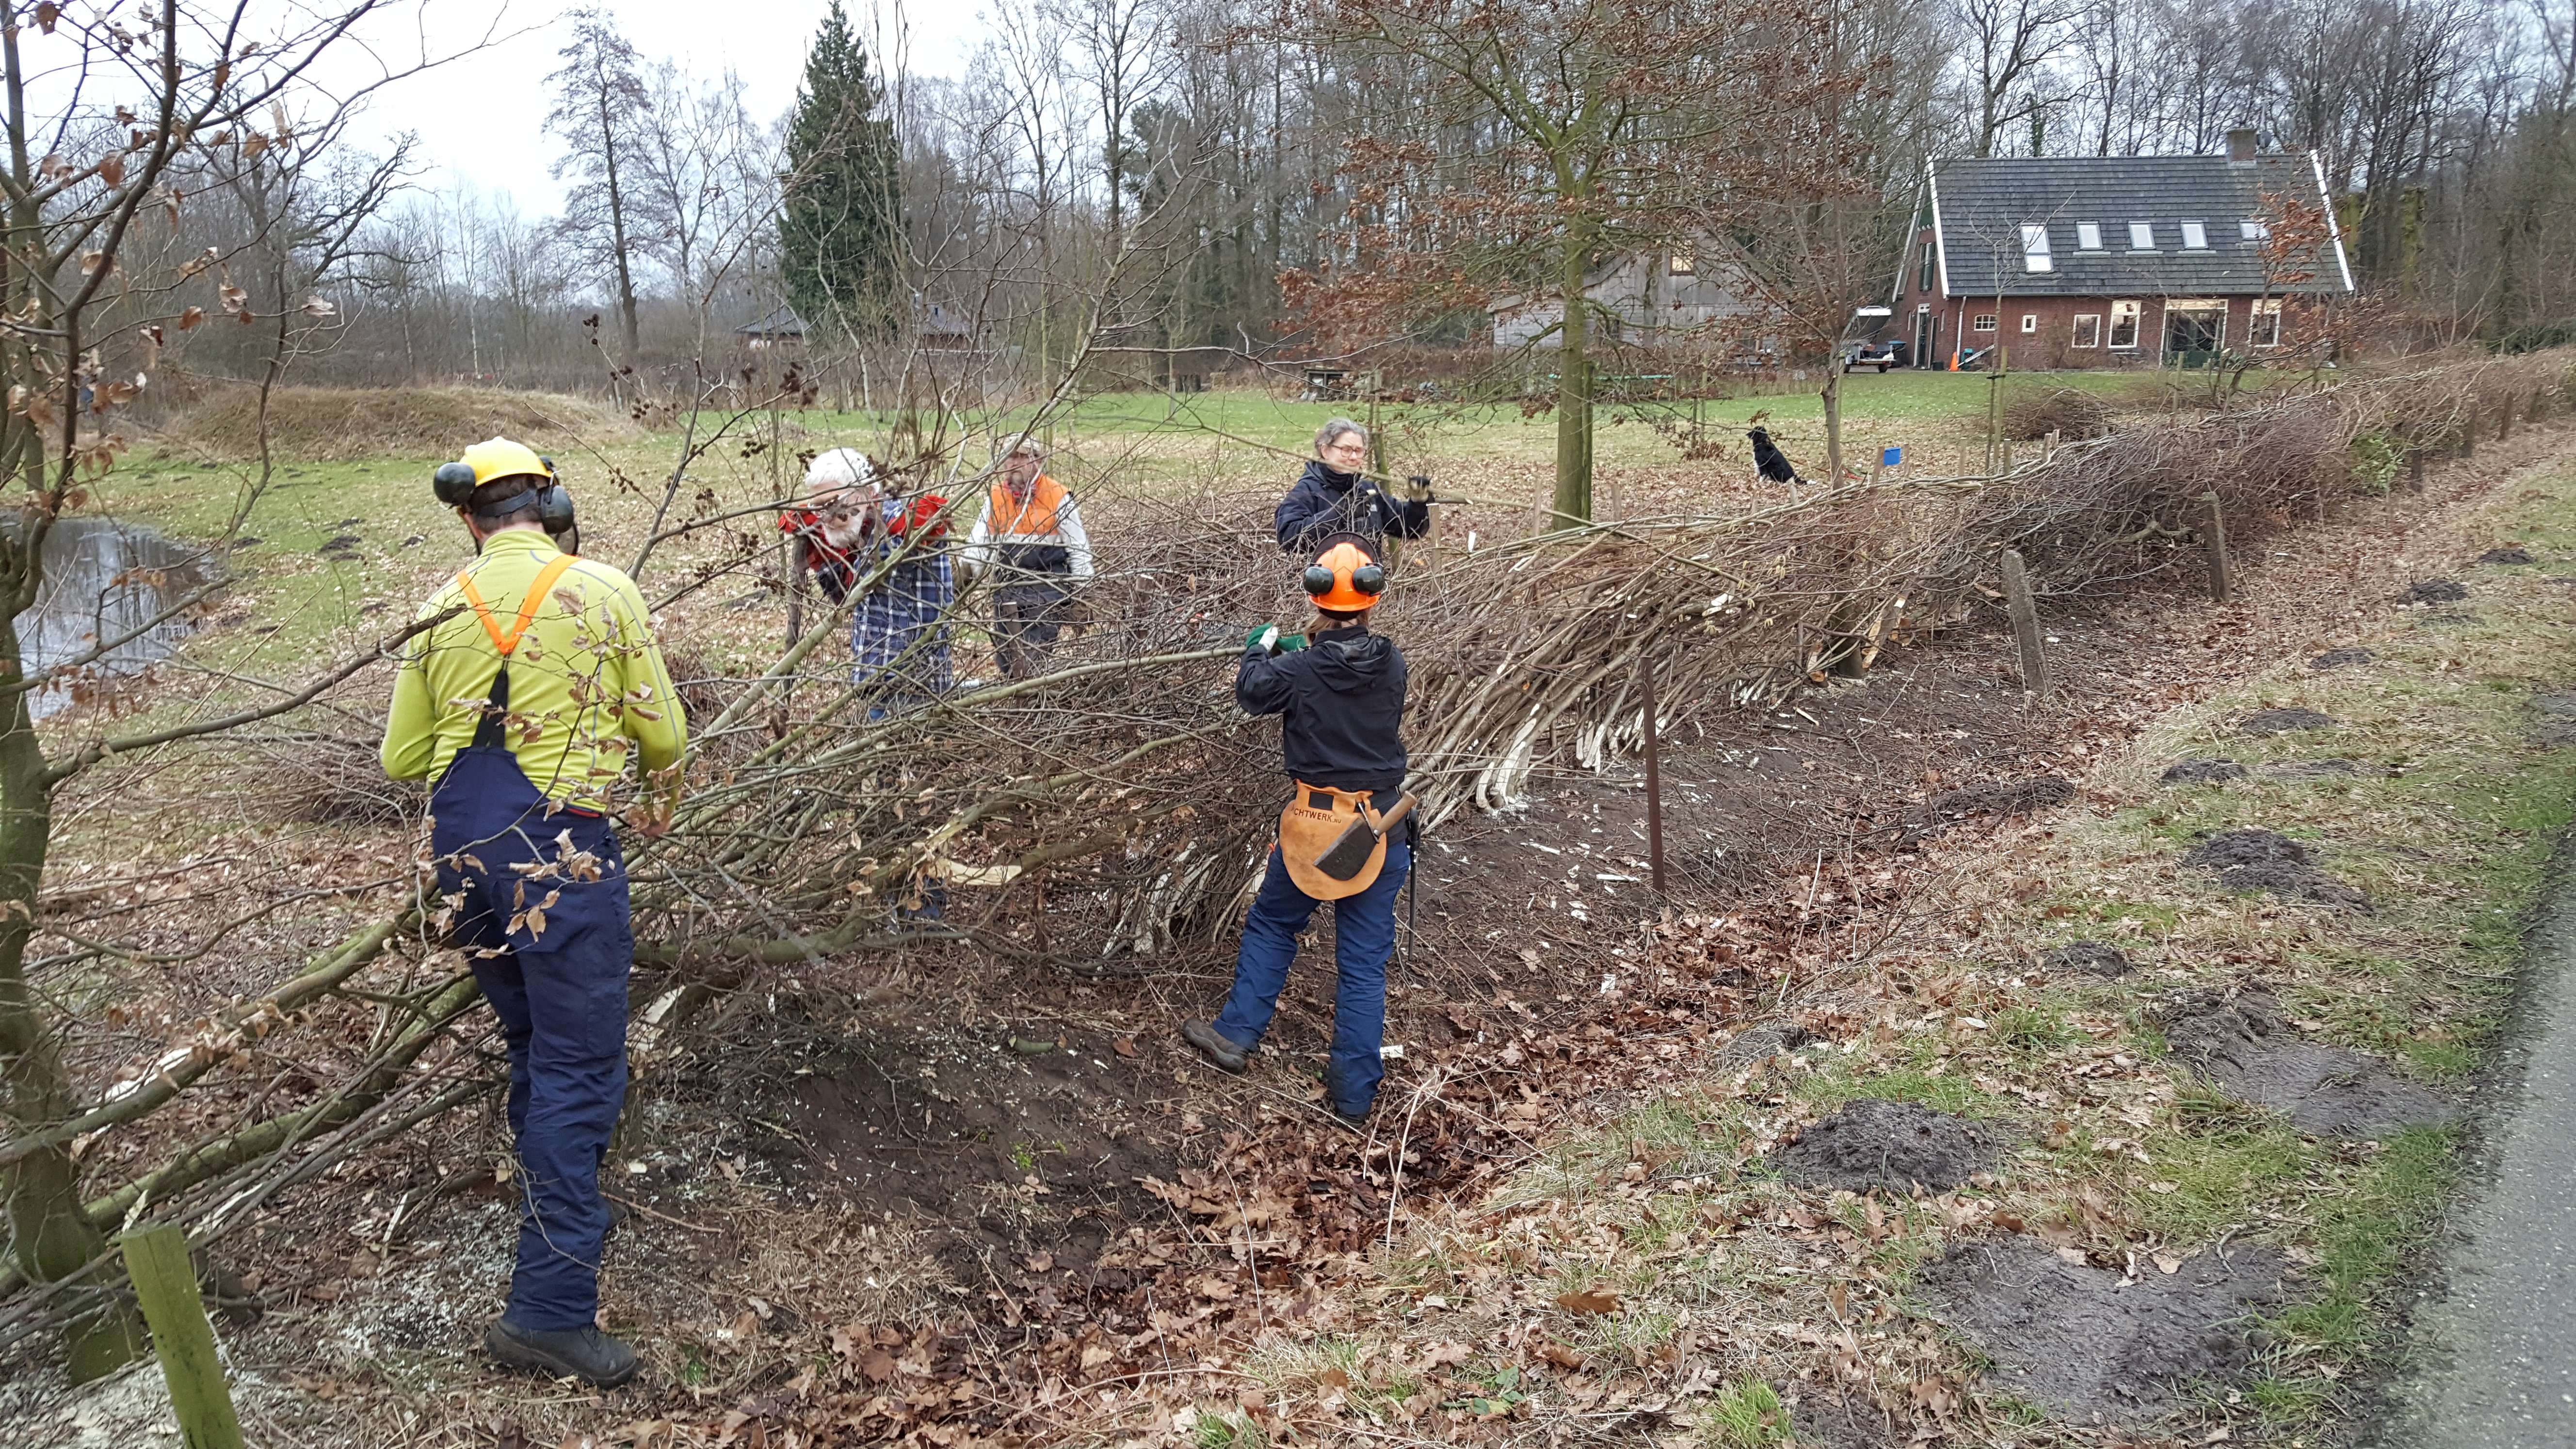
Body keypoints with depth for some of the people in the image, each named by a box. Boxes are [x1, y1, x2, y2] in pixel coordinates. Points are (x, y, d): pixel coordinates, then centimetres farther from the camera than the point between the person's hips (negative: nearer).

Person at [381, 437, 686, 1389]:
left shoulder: (442, 611, 6)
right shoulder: (602, 592, -4)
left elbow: (402, 759, 10)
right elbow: (660, 729, 2)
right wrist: (663, 795, 23)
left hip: (462, 844, 5)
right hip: (558, 846, -5)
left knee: (532, 1040, 23)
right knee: (578, 1065, -2)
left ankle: (552, 1192, 41)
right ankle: (549, 1307, -5)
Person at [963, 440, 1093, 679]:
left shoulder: (1057, 497, -5)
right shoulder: (995, 497, 8)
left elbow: (1078, 549, -1)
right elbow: (979, 542, 8)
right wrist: (967, 572, -10)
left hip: (1047, 587, -5)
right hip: (1007, 585, 6)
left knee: (1034, 660, -13)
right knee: (1006, 657, 10)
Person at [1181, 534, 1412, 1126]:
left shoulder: (1299, 670, -14)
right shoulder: (1392, 665, -6)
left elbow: (1251, 691, 6)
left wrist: (1260, 649, 25)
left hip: (1312, 826, -2)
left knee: (1271, 925, 23)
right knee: (1364, 962, 8)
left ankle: (1236, 1034, 30)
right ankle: (1354, 1093, 14)